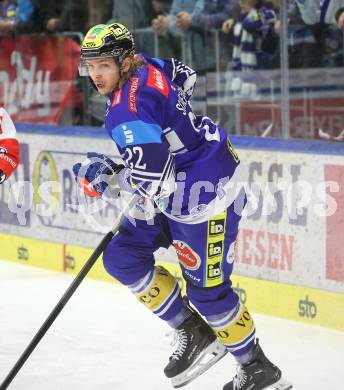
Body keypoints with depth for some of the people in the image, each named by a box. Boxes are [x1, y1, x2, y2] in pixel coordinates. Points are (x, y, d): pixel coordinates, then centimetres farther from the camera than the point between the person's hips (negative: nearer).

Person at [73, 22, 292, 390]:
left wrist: (106, 177, -16)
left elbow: (151, 177, -34)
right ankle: (192, 332, 18)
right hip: (177, 189, 11)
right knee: (122, 257, 8)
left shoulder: (126, 112, -28)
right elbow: (184, 76, 21)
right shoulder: (143, 67, 0)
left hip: (205, 195, -11)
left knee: (206, 289, -4)